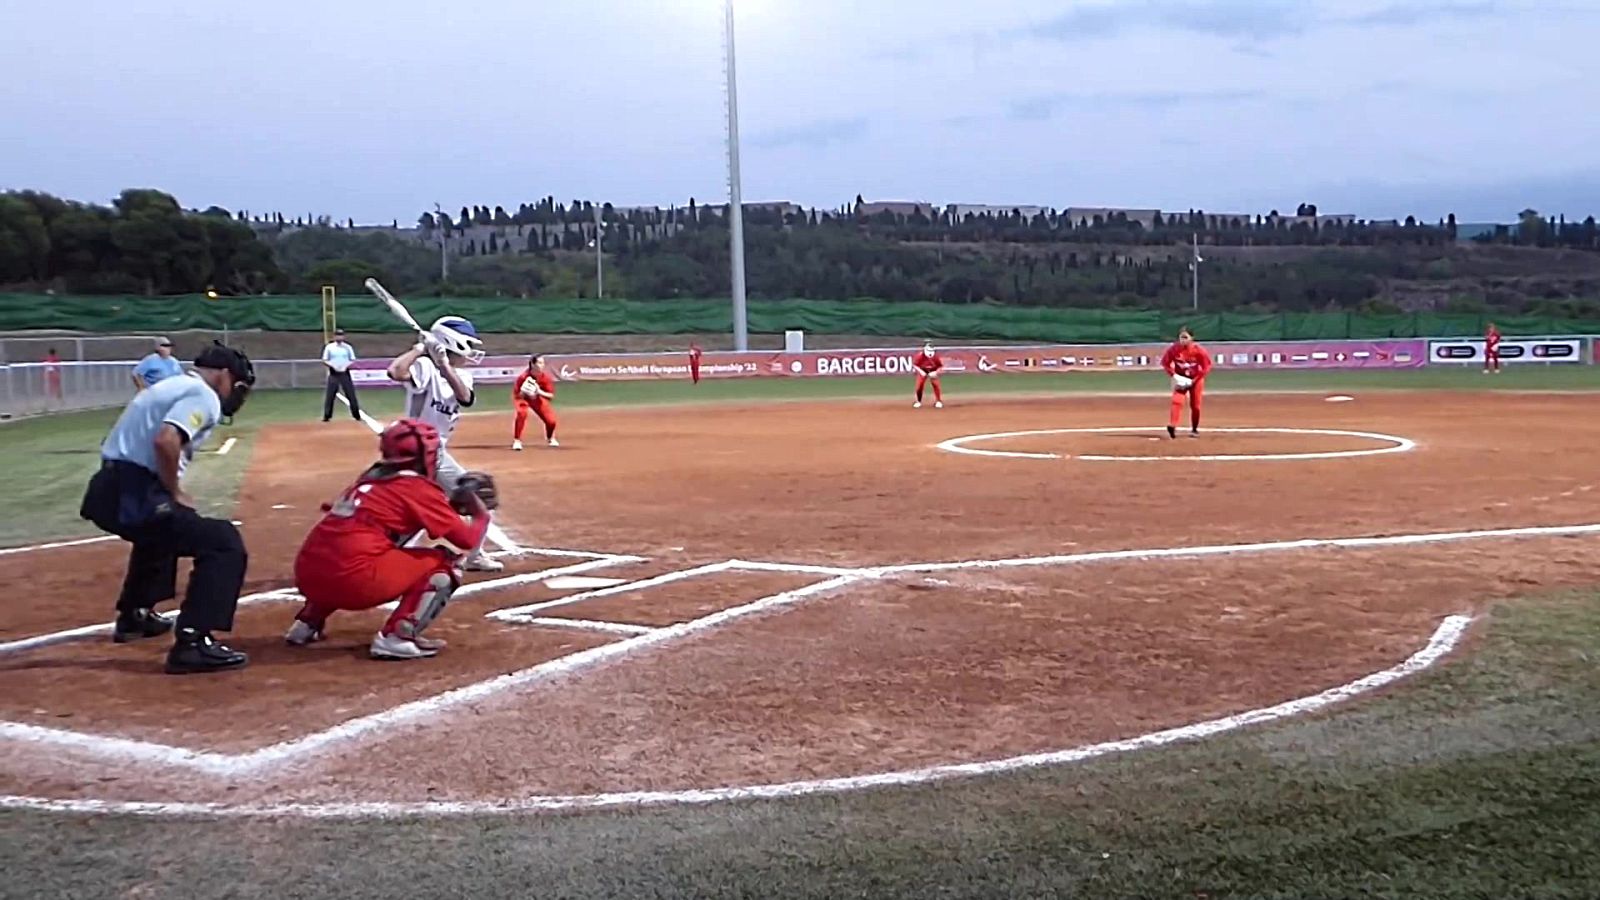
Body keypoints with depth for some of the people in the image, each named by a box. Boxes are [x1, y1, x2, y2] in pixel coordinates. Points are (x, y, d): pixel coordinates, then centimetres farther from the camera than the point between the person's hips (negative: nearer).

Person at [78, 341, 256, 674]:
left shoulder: (171, 385, 23)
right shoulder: (204, 396, -6)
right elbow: (165, 441, -24)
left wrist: (171, 492, 18)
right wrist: (175, 493, -11)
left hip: (109, 490, 10)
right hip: (132, 495, -10)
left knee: (158, 529, 40)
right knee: (225, 543, -13)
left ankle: (134, 614, 51)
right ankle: (193, 642, -22)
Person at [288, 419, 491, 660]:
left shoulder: (370, 478, 22)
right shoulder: (418, 486, 2)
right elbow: (468, 539, 1)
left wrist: (453, 506, 32)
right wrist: (481, 514, 21)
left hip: (307, 576, 8)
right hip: (352, 580, -8)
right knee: (444, 564, 5)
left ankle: (308, 623, 31)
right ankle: (397, 637, -8)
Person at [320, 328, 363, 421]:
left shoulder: (348, 347, 6)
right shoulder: (329, 347, 2)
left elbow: (353, 360, 5)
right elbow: (324, 360, 2)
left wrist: (347, 366, -15)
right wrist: (331, 366, -17)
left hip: (345, 373, 1)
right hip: (333, 374, -1)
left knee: (351, 395, -1)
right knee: (329, 395, -2)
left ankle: (357, 415, 6)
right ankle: (327, 416, 3)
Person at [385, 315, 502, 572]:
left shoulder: (462, 374, 7)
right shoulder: (425, 367, -17)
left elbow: (465, 398, -15)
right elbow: (395, 372, -37)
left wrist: (445, 366, -25)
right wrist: (421, 348, -26)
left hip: (440, 452, 9)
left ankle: (475, 556, 31)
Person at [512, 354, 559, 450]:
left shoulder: (546, 377, -24)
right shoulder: (523, 377, -32)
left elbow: (551, 396, -19)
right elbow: (515, 395, -23)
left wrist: (540, 392, -36)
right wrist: (523, 393, -43)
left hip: (537, 398, 3)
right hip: (522, 397, -3)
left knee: (551, 420, -6)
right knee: (522, 413, -34)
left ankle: (550, 438, 30)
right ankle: (516, 441, -19)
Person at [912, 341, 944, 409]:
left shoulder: (935, 356, -23)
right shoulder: (920, 355, -27)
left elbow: (940, 366, -11)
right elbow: (914, 365, -18)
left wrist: (936, 372, -25)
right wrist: (921, 371, -29)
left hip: (933, 372, 0)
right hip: (922, 372, 0)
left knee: (936, 385, -11)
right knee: (919, 386, -8)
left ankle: (938, 402, 3)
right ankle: (918, 402, 11)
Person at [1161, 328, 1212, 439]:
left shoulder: (1198, 350, -19)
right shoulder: (1174, 349, -15)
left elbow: (1206, 367, -13)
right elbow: (1165, 363, -5)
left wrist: (1194, 380, -18)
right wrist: (1174, 375, -17)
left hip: (1195, 380, 0)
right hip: (1180, 379, 0)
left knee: (1195, 405, 6)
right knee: (1177, 401, -19)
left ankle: (1194, 429, 21)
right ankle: (1172, 426, -28)